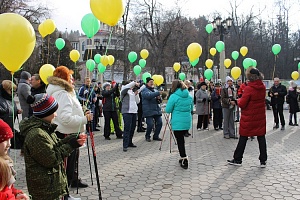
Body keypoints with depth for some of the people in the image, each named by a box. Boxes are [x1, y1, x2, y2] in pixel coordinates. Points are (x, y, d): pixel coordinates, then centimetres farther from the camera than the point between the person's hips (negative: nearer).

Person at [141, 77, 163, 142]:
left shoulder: (155, 90, 20)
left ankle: (156, 136, 20)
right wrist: (158, 93, -29)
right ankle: (147, 136, 14)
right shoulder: (145, 90, -3)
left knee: (159, 123, 2)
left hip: (157, 110, 7)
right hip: (149, 111, -7)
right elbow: (149, 95, -25)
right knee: (150, 124, -10)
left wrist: (159, 99, -4)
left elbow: (160, 101, 20)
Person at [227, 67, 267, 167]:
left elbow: (242, 104, -16)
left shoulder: (249, 89, -18)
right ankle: (263, 161, 14)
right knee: (261, 138, 10)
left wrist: (239, 100, 5)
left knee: (243, 138, 5)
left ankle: (237, 159, 15)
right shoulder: (263, 87, 1)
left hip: (248, 118, -5)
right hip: (260, 117, 5)